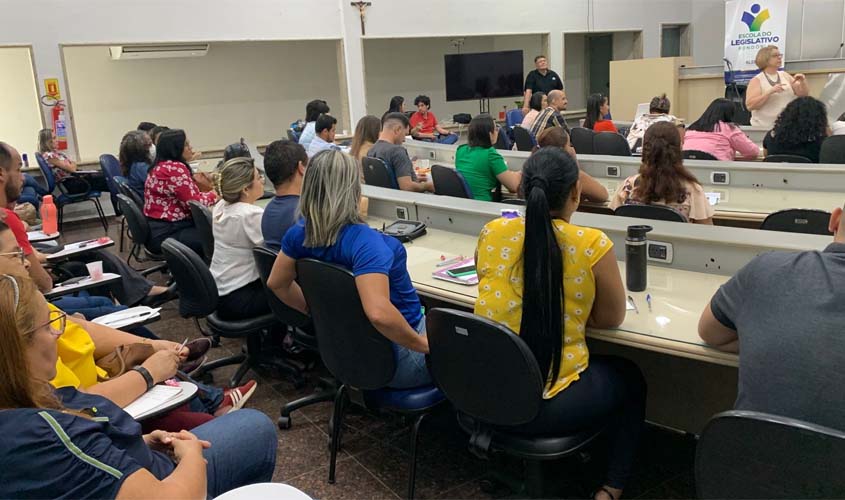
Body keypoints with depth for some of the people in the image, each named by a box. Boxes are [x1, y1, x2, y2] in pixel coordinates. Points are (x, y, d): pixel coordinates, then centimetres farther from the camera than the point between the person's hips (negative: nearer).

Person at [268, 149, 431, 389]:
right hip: (393, 358, -8)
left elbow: (277, 283, 7)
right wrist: (423, 344, -29)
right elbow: (379, 312, -45)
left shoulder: (300, 233, -8)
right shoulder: (365, 242, -33)